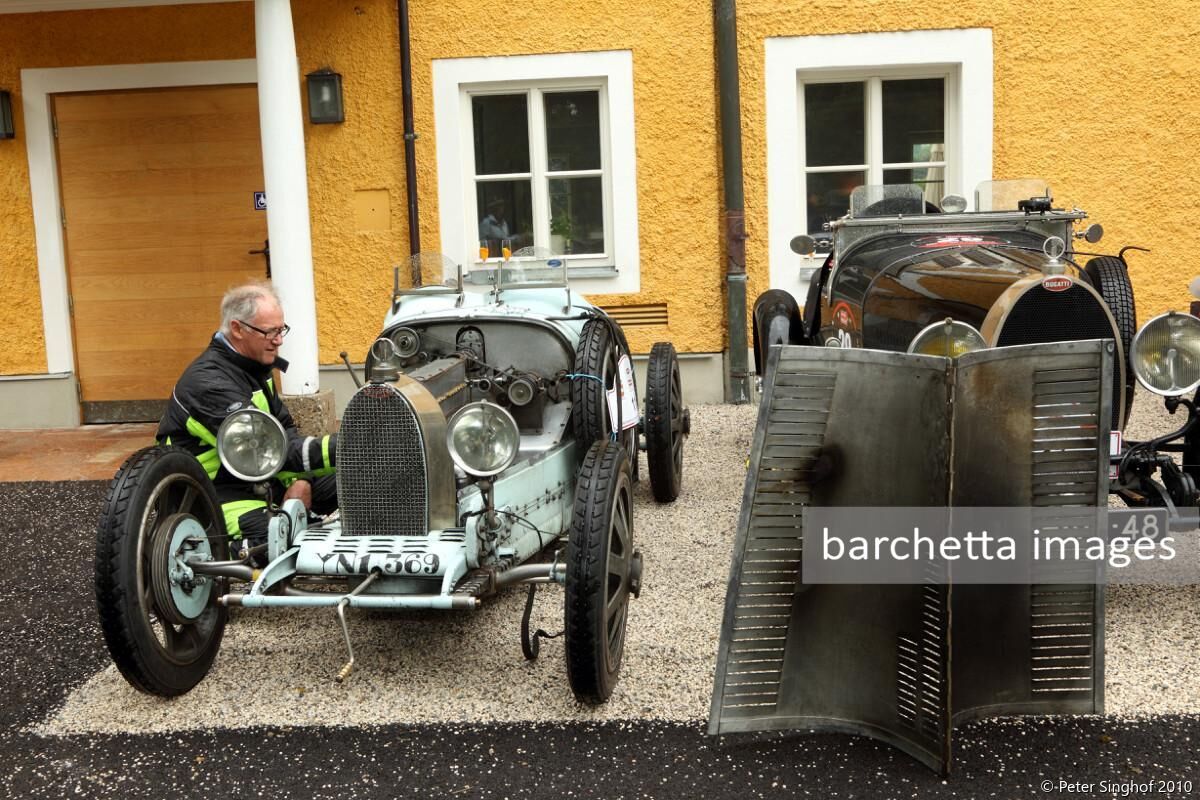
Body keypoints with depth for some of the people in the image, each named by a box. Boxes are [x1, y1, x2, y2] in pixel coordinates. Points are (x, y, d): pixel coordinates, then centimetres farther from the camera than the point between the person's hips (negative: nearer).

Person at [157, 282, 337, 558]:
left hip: (260, 479, 9)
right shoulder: (209, 382, -24)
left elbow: (285, 430, 12)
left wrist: (298, 479, -7)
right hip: (220, 492, -9)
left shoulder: (254, 365, 7)